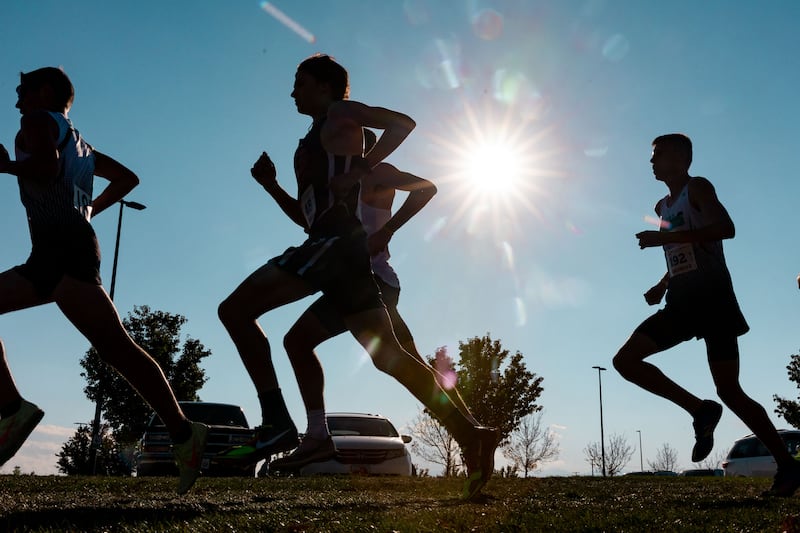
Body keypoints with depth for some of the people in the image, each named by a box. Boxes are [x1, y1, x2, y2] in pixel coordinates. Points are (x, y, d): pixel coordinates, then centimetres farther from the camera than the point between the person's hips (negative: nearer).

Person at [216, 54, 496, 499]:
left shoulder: (340, 113, 8)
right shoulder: (314, 144, 32)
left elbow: (403, 123, -7)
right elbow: (307, 216, 32)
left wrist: (360, 170, -13)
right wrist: (271, 185, 21)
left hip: (335, 241, -9)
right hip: (335, 245, 9)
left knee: (235, 310, -11)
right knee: (387, 354, 2)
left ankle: (277, 423, -18)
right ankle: (470, 435, -4)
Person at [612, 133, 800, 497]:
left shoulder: (697, 188, -2)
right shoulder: (664, 206, 21)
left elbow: (725, 228, -22)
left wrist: (664, 237, -23)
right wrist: (662, 285, 13)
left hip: (711, 295, -8)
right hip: (681, 302, 8)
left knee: (729, 391, -10)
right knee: (625, 360, -5)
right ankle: (701, 411, -2)